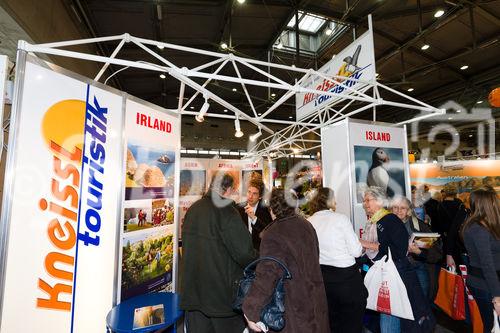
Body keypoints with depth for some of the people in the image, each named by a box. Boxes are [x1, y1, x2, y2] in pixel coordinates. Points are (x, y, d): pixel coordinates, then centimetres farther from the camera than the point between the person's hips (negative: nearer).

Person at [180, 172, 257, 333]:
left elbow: (186, 244, 11)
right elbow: (243, 251, -20)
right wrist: (256, 261, 0)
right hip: (221, 288, -6)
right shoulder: (226, 211, -19)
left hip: (192, 287, 6)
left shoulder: (192, 209, 2)